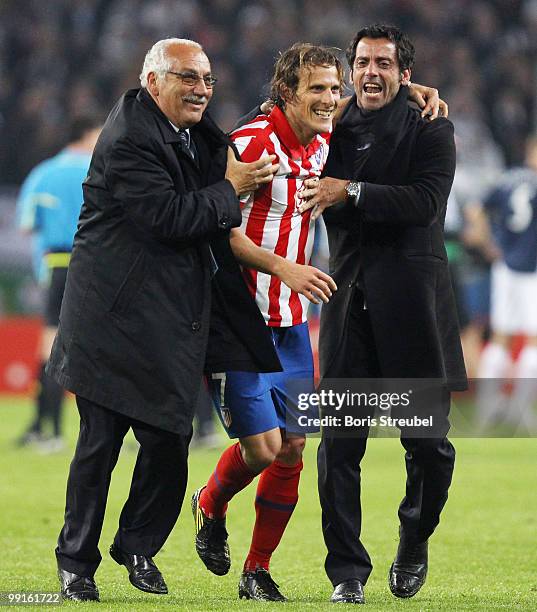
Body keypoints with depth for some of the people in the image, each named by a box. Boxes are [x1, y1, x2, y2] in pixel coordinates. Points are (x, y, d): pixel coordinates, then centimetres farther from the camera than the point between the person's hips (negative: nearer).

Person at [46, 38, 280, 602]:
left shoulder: (193, 131, 12)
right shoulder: (128, 139, -16)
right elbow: (168, 216, -21)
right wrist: (229, 190, -12)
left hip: (171, 318, 8)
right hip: (116, 316, -8)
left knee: (169, 440, 5)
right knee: (101, 440, -1)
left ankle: (138, 546, 22)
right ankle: (76, 561, 10)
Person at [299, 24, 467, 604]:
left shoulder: (429, 128, 2)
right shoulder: (334, 126, 13)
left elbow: (427, 200, -12)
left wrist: (350, 191, -17)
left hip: (412, 297, -3)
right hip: (349, 298, 3)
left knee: (427, 440, 1)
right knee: (339, 442, -4)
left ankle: (414, 542, 26)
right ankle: (347, 573, 0)